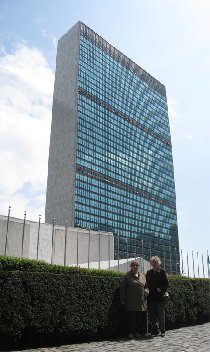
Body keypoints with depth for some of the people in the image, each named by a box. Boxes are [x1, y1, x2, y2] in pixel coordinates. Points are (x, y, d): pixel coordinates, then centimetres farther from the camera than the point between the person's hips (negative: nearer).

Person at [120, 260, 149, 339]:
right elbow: (122, 289, -2)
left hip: (141, 302, 4)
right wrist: (123, 301, -5)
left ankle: (137, 332, 20)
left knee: (140, 318, 8)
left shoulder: (142, 276, 13)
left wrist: (146, 291, 0)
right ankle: (130, 333, 9)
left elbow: (146, 286, 23)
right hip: (131, 302, -4)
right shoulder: (127, 276, -2)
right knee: (131, 318, -3)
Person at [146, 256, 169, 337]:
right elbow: (147, 284, 14)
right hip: (151, 297, 4)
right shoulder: (149, 273, 12)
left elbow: (166, 283, -2)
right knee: (153, 315, 6)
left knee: (161, 315, 0)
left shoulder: (162, 271, 0)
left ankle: (162, 331, 11)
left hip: (160, 296, -3)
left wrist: (161, 289, -12)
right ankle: (155, 331, 16)